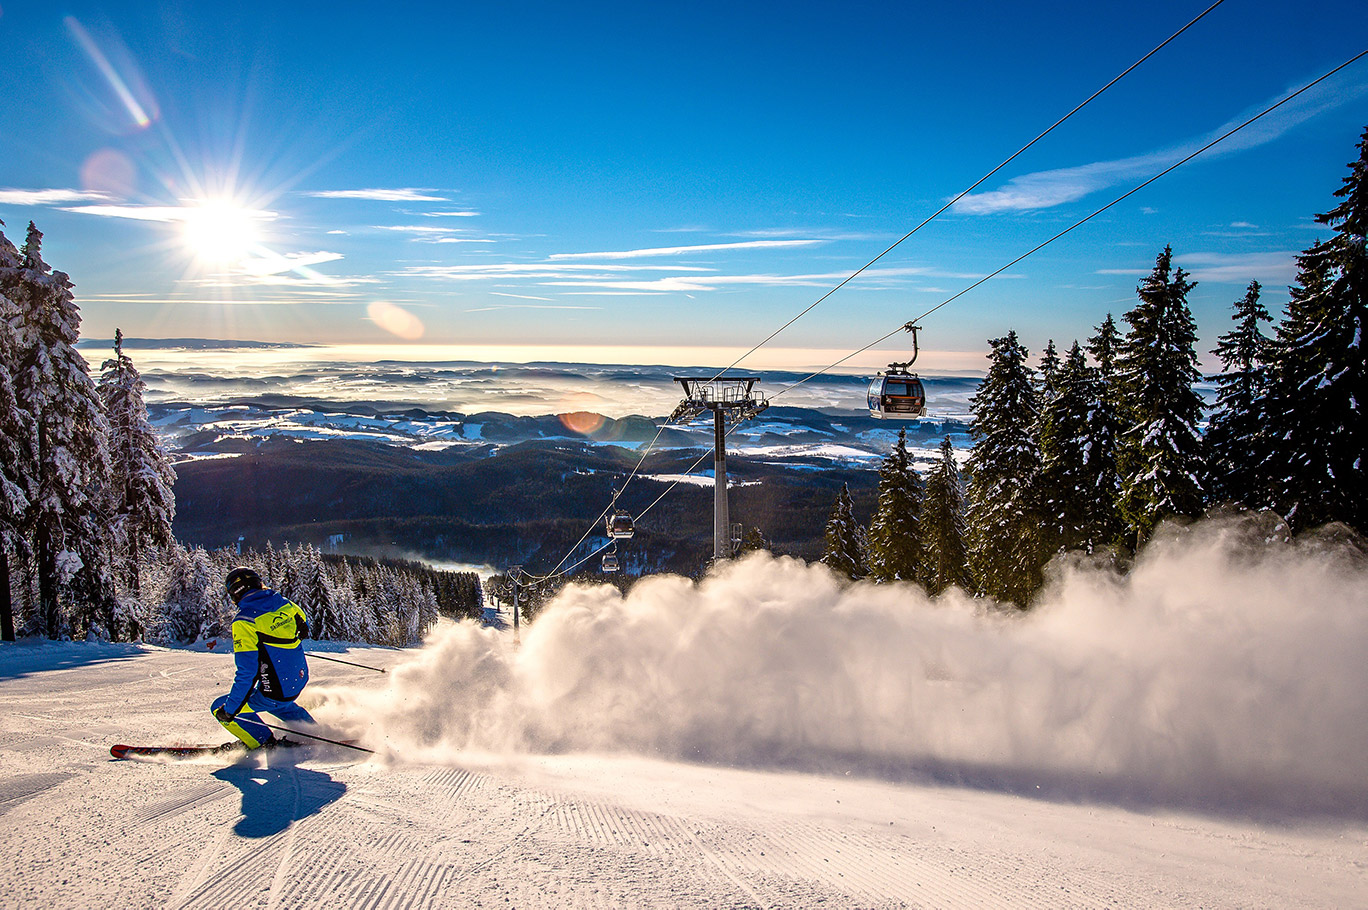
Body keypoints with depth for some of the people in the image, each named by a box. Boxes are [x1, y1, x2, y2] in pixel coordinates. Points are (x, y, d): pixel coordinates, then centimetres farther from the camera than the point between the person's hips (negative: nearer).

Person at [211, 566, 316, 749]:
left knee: (219, 708, 10)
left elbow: (246, 671, -22)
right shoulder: (284, 603, 0)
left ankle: (266, 744, 10)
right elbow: (304, 628, 20)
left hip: (276, 691, -7)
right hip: (300, 681, 7)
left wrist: (229, 709, -12)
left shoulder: (244, 621, -19)